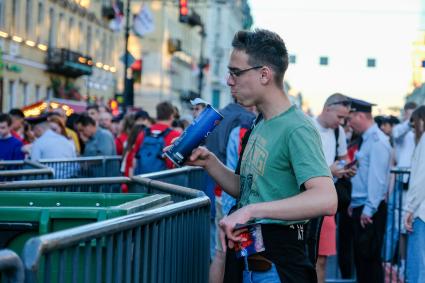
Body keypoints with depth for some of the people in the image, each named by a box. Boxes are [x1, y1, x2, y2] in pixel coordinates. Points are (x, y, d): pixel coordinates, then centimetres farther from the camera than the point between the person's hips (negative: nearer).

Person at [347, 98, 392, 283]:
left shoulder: (377, 141, -14)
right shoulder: (366, 139, 15)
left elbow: (377, 178, -19)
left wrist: (368, 210, -20)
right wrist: (354, 204, 16)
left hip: (370, 211, -9)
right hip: (360, 208, 9)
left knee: (370, 257, -7)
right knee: (360, 257, 13)